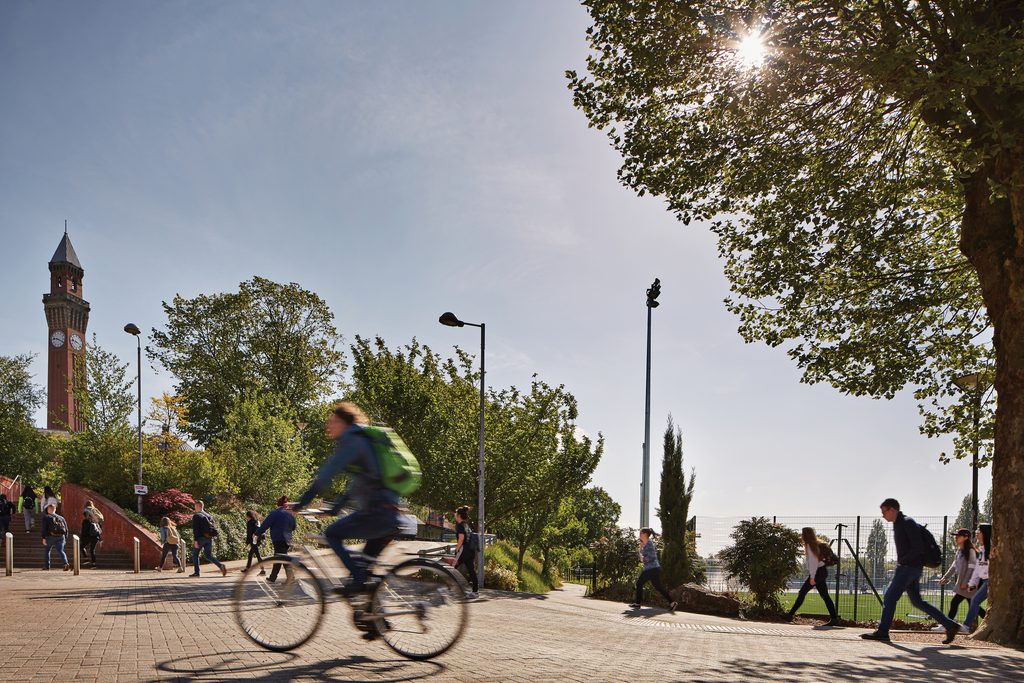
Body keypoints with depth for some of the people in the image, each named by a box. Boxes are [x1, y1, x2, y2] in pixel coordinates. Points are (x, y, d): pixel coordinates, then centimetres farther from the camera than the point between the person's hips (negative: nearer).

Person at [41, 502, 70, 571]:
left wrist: (44, 538, -7)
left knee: (46, 550, 18)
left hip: (51, 536, -3)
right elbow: (66, 529, 15)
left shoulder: (46, 517, 6)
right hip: (61, 537, 3)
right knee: (60, 551, -1)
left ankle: (46, 565, 19)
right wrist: (65, 538, 19)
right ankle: (66, 563, -22)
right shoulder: (61, 518, 18)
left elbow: (44, 528, -5)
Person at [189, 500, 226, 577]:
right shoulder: (208, 515, 15)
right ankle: (221, 565, -14)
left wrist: (195, 540, -17)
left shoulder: (196, 516, -6)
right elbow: (214, 526, 15)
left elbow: (195, 529, -14)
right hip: (209, 538, 6)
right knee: (209, 556, 8)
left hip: (201, 538, -6)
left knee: (195, 555, 10)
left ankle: (196, 573, 8)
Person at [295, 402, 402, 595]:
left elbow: (328, 471, -14)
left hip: (376, 513, -9)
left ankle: (358, 580, -5)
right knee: (365, 562, 17)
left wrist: (304, 500, -13)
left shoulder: (352, 440, -6)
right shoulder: (361, 441, 24)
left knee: (332, 534, 1)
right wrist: (337, 506, 28)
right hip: (390, 516, 9)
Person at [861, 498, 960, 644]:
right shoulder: (898, 524, 17)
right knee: (917, 601, 11)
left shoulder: (907, 523, -12)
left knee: (890, 597, -8)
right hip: (906, 568, 10)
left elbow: (918, 547, -19)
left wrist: (902, 561, -14)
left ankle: (882, 632, -5)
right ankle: (950, 625, 13)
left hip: (909, 567, -10)